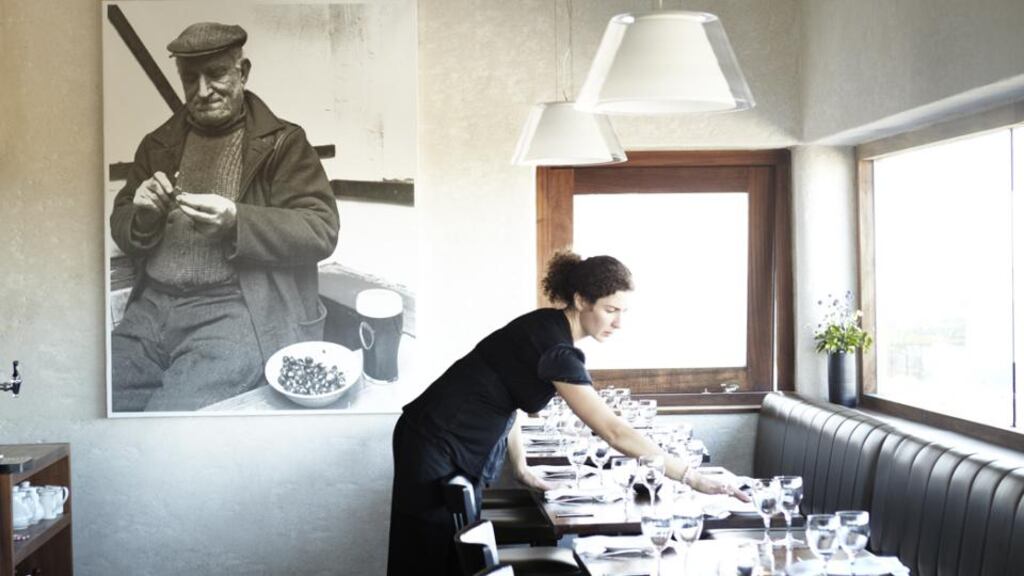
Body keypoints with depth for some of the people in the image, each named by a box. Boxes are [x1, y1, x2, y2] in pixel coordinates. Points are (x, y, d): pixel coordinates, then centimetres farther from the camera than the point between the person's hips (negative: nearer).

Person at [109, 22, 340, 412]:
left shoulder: (281, 142, 2)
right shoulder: (159, 144, 16)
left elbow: (322, 231, -6)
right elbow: (121, 227, 20)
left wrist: (236, 222, -20)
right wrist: (143, 217, -4)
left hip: (235, 310, -5)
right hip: (152, 307, 5)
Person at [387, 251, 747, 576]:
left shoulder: (548, 329, 1)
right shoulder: (554, 348, -27)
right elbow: (613, 431, -31)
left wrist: (520, 469, 6)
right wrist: (693, 479, -30)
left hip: (458, 448, 9)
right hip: (437, 448, -9)